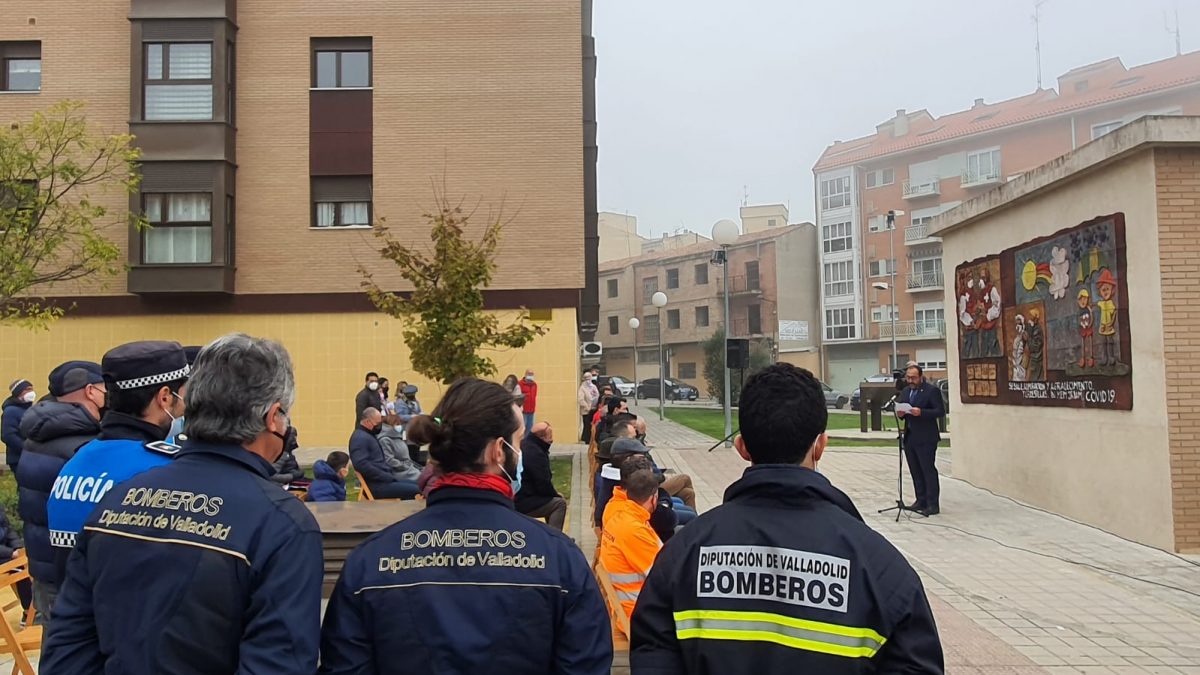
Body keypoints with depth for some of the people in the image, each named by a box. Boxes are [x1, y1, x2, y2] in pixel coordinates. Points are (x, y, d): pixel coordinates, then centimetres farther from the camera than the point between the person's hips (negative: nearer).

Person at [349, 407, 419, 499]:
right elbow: (363, 465, -25)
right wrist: (389, 477, -20)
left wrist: (391, 476, 9)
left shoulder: (369, 435, 19)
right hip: (376, 485, -10)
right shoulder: (360, 438, -13)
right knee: (415, 491, -19)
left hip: (384, 480, 10)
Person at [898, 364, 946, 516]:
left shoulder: (932, 390, -6)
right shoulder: (905, 392, 15)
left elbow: (941, 411, -12)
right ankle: (921, 501, 19)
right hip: (909, 438, 7)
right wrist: (900, 413, -4)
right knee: (915, 472, 11)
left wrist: (921, 412, -23)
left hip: (926, 439, -7)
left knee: (929, 471, -5)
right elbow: (901, 408, 20)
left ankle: (933, 504, -1)